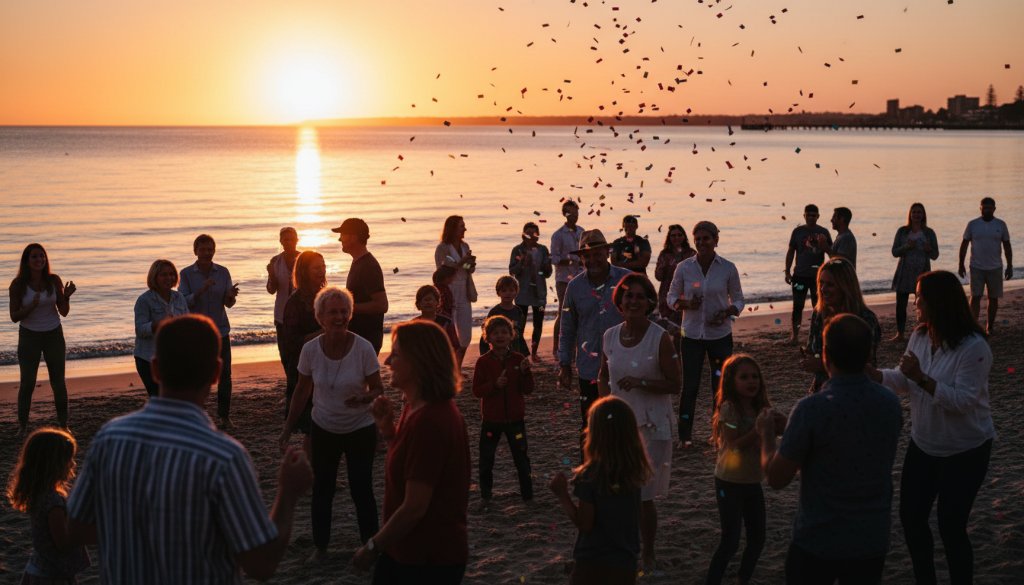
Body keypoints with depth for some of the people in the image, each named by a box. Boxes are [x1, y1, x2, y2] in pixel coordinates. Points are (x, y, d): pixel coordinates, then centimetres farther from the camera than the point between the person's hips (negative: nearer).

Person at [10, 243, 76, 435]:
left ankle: (63, 425, 15)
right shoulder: (18, 285, -11)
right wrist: (32, 306, -25)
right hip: (29, 336, -1)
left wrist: (67, 297, -21)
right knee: (27, 383, -3)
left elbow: (64, 312, -2)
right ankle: (22, 426, 10)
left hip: (53, 335, 2)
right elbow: (14, 316, -9)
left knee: (58, 382, 4)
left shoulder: (54, 281, -7)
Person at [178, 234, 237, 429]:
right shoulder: (186, 274, -1)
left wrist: (232, 295, -19)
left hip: (220, 330, 2)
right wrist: (201, 290, -23)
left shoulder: (223, 272, 5)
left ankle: (224, 416, 6)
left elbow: (228, 303, 4)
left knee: (225, 374, -2)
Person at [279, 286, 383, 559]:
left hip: (360, 430, -2)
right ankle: (320, 546, 27)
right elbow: (302, 390, 2)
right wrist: (288, 429, 4)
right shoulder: (310, 349, -11)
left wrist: (363, 399, -33)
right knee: (321, 489, 10)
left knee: (361, 490, -2)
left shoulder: (363, 348, -19)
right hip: (323, 430, 2)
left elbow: (378, 389, -10)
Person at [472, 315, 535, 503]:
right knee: (486, 458, 9)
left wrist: (525, 372, -20)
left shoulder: (519, 359, -3)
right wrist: (494, 385, -24)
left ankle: (527, 493, 20)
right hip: (491, 419, 0)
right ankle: (485, 494, 24)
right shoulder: (483, 362, -6)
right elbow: (476, 390, -9)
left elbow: (528, 389, -3)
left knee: (521, 456, 8)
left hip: (515, 418, 0)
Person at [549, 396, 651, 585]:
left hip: (593, 564, -5)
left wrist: (562, 494, -7)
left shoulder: (590, 475, -20)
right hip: (626, 563, 5)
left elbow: (584, 524, -15)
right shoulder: (635, 470, -4)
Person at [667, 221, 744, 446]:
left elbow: (738, 299, 6)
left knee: (721, 386, 5)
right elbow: (672, 296, 6)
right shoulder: (684, 268, -4)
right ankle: (685, 435, 11)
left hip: (720, 335, 0)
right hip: (692, 334, 0)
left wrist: (728, 313, -15)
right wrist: (686, 304, -16)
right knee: (689, 386, -1)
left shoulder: (728, 268, -4)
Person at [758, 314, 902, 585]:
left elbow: (777, 478, -14)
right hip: (872, 541, 4)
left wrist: (767, 435, 3)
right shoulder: (891, 403, -7)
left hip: (817, 543, -4)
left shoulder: (812, 409, -23)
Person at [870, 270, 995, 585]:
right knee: (910, 517, 12)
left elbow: (964, 400, -28)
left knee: (951, 526, 0)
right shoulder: (920, 336, -4)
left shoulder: (973, 347, -24)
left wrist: (921, 377, -35)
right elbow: (904, 381, 3)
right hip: (923, 444, 7)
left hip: (964, 452, -7)